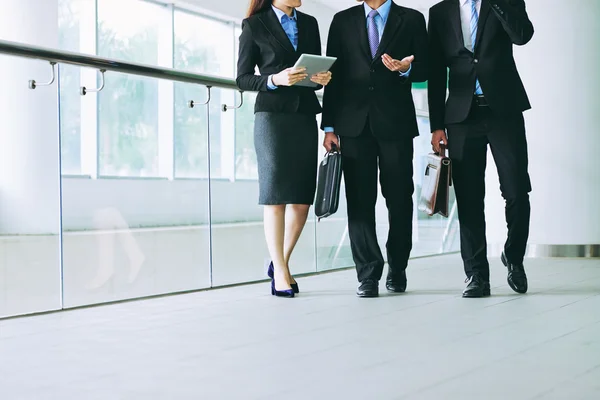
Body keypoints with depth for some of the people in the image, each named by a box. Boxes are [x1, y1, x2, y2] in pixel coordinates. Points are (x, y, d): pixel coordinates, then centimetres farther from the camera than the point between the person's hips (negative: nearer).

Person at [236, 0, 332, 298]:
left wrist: (322, 78, -4)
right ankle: (279, 273, -1)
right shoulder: (254, 25, 2)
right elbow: (242, 79, -1)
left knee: (302, 199, 2)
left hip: (305, 116, 5)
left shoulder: (309, 24, 15)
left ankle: (281, 262, 17)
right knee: (275, 196, -6)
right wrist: (275, 80, -17)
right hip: (272, 116, -5)